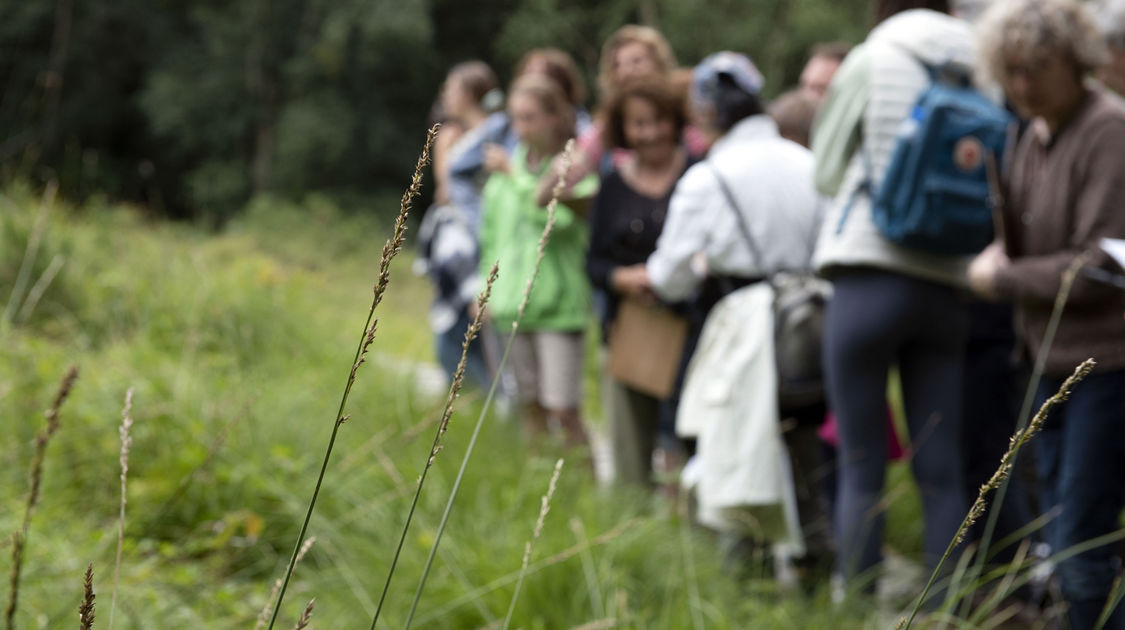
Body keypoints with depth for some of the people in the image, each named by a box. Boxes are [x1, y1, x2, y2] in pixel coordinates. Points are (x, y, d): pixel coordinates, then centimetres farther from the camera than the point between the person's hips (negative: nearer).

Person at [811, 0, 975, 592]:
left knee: (861, 470, 2)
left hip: (869, 279, -3)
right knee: (941, 471, 6)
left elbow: (827, 169, 9)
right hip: (947, 283, 3)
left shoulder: (872, 60, -1)